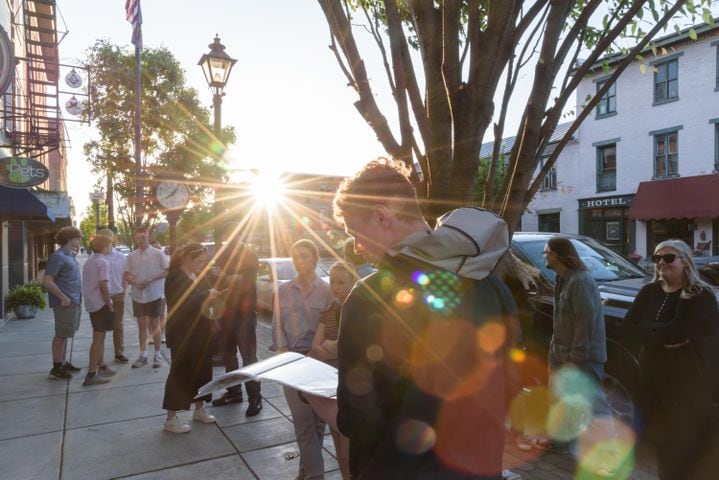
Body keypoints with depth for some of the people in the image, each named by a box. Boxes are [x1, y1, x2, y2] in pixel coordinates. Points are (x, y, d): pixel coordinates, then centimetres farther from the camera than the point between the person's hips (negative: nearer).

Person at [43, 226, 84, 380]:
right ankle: (56, 368, 5)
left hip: (74, 301, 9)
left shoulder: (71, 256, 13)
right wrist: (63, 297, -21)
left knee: (65, 334, 15)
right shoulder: (58, 256, -15)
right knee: (61, 334, -2)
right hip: (65, 302, -9)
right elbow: (47, 281, -20)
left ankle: (63, 363, 25)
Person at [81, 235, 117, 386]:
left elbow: (89, 284, 15)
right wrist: (110, 305, -13)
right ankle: (91, 375, -2)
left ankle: (102, 367, 30)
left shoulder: (89, 261, 13)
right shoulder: (103, 262, -15)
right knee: (98, 338, -4)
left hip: (91, 303, 9)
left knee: (99, 337, 19)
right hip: (101, 304, -9)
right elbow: (103, 286, -20)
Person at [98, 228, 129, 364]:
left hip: (118, 295, 2)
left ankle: (119, 353, 21)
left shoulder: (120, 257, 0)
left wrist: (123, 291, 1)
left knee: (118, 326, 11)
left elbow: (125, 276, 6)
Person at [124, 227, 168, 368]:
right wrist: (135, 283, -11)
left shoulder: (157, 254, -5)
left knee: (154, 325, 4)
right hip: (138, 295, 3)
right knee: (142, 325, 10)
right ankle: (143, 355, 18)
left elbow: (167, 271, -6)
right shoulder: (132, 255, 5)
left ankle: (157, 355, 13)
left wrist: (150, 280, -15)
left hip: (153, 295, -3)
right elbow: (126, 275, 9)